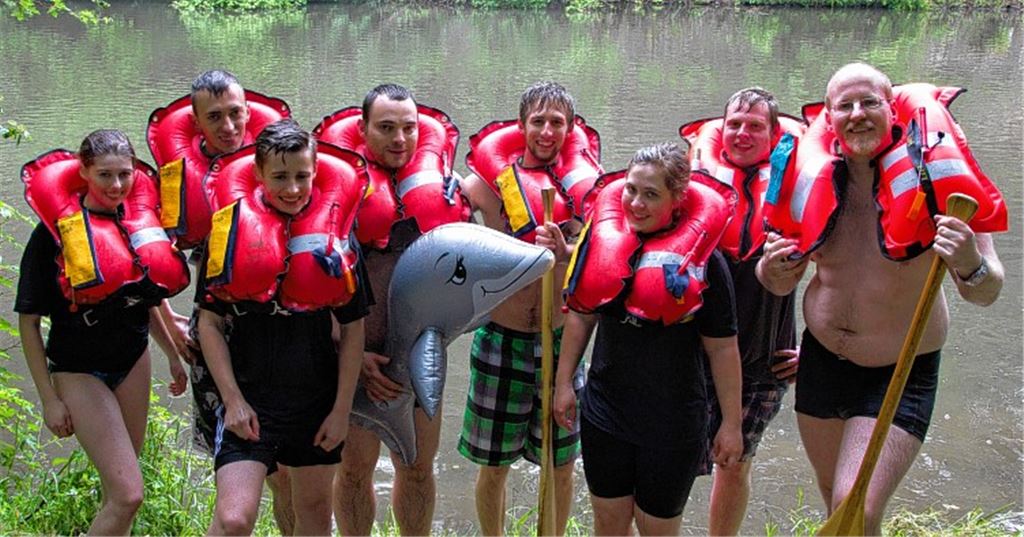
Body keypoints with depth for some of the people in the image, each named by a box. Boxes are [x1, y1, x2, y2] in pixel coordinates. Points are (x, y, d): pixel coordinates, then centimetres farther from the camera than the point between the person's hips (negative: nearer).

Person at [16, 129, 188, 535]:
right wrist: (48, 398, -12)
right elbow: (28, 321, -11)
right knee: (128, 494, -14)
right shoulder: (55, 231, -15)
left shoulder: (139, 222, 1)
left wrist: (173, 355, 18)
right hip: (79, 370, -6)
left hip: (133, 361, 6)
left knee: (117, 489, 13)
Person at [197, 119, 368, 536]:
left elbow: (352, 328, 4)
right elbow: (209, 322, -1)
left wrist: (342, 408, 1)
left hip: (318, 401, 3)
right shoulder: (233, 226, -5)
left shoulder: (335, 231, -1)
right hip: (250, 397, -2)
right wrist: (232, 399, -8)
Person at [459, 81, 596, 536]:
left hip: (560, 339, 1)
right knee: (493, 465, 9)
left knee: (561, 463, 12)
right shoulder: (492, 180, -4)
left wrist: (562, 252, -30)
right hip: (501, 339, -1)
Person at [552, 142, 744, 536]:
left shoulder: (701, 259, -14)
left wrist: (731, 423, -7)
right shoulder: (605, 240, -3)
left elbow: (722, 347, -9)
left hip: (673, 423, -3)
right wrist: (563, 382, 9)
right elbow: (582, 315, 9)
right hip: (604, 411, 4)